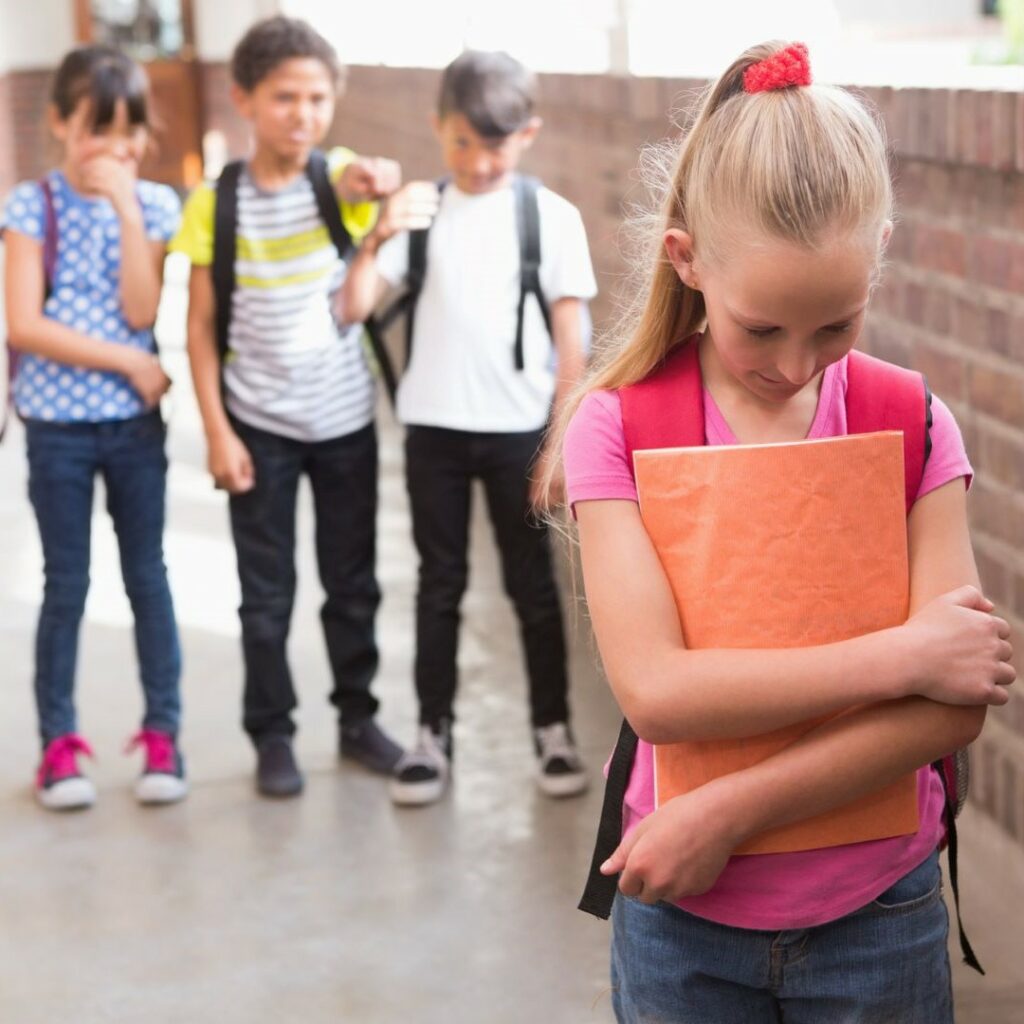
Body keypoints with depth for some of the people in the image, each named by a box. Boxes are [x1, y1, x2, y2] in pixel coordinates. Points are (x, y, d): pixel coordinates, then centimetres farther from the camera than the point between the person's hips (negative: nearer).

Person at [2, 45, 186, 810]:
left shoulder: (155, 204, -1)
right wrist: (128, 362, -15)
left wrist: (126, 208, -17)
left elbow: (143, 311, -13)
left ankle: (162, 734, 18)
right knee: (66, 584, 6)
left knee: (148, 577, 9)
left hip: (136, 423, 2)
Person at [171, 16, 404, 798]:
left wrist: (382, 185, -42)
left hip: (346, 420, 2)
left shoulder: (344, 181, -3)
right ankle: (272, 734, 20)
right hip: (259, 428, -1)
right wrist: (217, 431, -8)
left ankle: (357, 717, 29)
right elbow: (202, 328, -4)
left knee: (353, 583, 13)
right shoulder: (215, 204, -7)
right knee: (267, 591, 7)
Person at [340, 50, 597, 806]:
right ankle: (435, 734, 18)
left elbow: (571, 342, -2)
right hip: (435, 429, 1)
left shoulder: (552, 217, -4)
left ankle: (554, 728, 21)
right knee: (440, 585, 10)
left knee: (533, 585, 9)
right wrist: (379, 237, -21)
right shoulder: (420, 212, -1)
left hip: (520, 430, -1)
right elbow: (354, 309, -7)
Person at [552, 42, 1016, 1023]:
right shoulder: (616, 426, -11)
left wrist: (728, 811, -20)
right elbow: (654, 690, -21)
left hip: (877, 916, 1)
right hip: (681, 917, -1)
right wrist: (901, 655, -21)